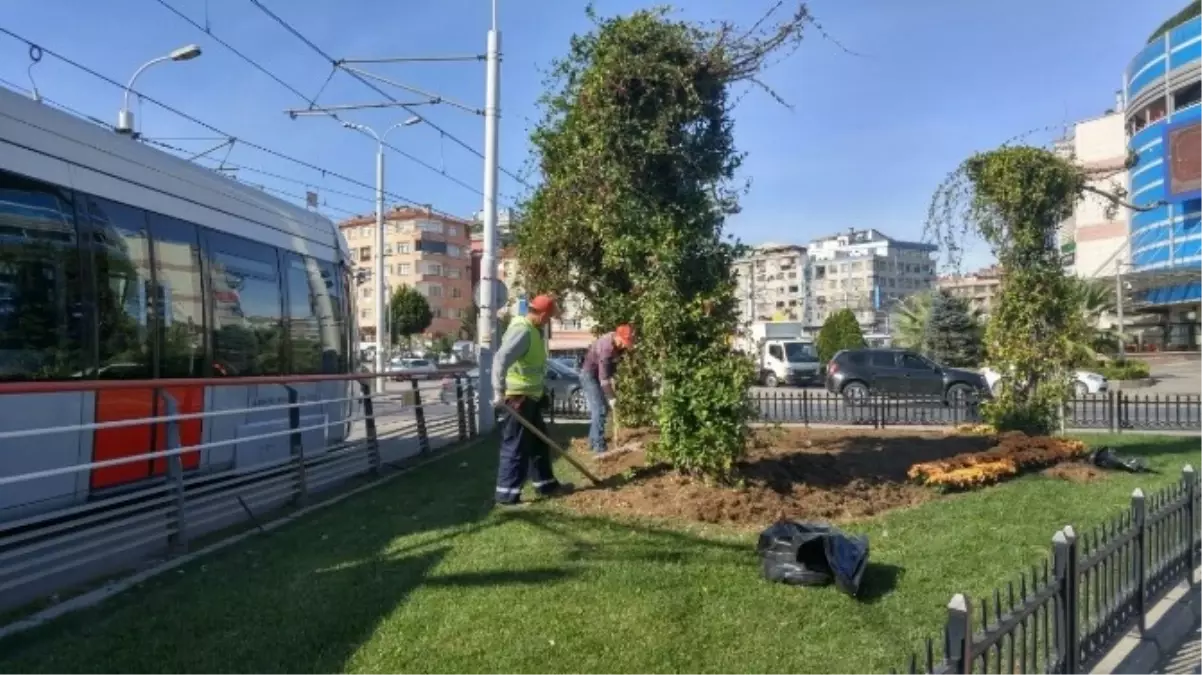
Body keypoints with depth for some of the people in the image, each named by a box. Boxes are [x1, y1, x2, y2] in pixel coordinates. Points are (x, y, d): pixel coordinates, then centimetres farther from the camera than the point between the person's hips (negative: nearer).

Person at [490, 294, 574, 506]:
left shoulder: (533, 330, 12)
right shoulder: (522, 331, -21)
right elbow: (501, 360, -32)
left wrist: (541, 387, 24)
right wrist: (499, 392, -34)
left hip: (530, 396, 10)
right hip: (518, 397, -10)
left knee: (539, 442, 18)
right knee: (516, 446, -5)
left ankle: (546, 484, 29)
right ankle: (507, 493, 2)